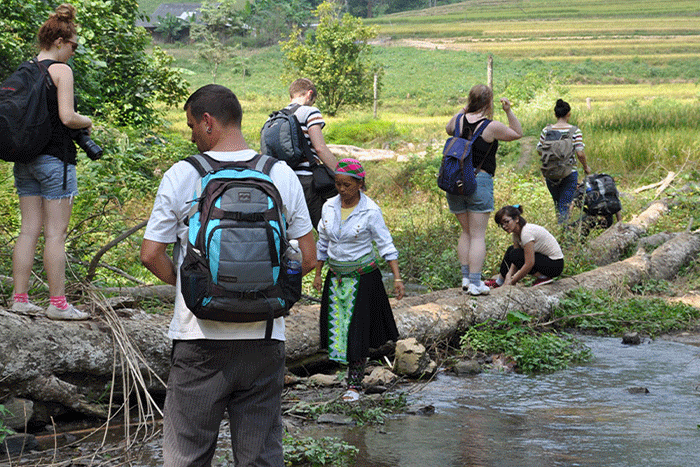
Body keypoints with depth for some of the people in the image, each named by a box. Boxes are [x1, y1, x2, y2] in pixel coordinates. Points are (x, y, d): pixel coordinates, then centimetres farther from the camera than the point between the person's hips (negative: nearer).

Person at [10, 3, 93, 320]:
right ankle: (57, 304, 0)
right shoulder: (61, 70, -10)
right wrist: (87, 122, 2)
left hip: (25, 159, 7)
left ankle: (20, 299, 9)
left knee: (29, 230, 9)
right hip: (54, 159, -7)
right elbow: (67, 117, -17)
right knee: (56, 234, -3)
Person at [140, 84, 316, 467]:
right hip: (265, 336, 2)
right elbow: (307, 257, 5)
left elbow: (151, 255, -4)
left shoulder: (181, 176, -5)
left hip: (200, 335, -2)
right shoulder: (283, 176, 2)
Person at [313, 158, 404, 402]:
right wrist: (317, 274, 14)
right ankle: (359, 360, 31)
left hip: (363, 277, -5)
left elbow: (385, 245, -11)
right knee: (337, 326, 6)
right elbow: (323, 242, 12)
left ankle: (355, 384, 5)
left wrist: (397, 277, -17)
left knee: (357, 329, -3)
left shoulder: (370, 211, -13)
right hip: (336, 277, 5)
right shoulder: (329, 206, 1)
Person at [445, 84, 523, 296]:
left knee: (466, 232, 16)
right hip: (480, 182, -5)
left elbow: (449, 130, 26)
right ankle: (475, 282, -4)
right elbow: (518, 134, 5)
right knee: (478, 235, -1)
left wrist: (463, 111, 27)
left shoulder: (459, 119, 2)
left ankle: (466, 278, 13)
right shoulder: (492, 127, -11)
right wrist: (509, 111, 2)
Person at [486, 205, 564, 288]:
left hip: (555, 264, -10)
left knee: (514, 254, -19)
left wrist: (512, 282, -21)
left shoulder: (527, 233, -27)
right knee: (510, 250, 11)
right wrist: (509, 275, -17)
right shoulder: (516, 233, 2)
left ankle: (543, 277, -10)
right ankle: (499, 282, 17)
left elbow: (529, 264, -28)